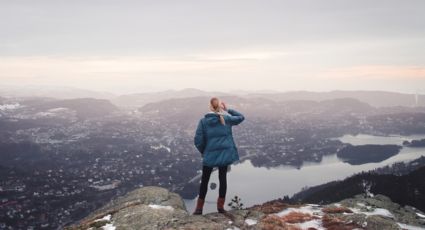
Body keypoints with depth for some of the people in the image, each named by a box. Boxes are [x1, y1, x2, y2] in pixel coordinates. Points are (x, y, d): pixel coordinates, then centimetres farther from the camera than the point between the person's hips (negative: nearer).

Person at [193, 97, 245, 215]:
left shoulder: (203, 121, -6)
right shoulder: (227, 119, -2)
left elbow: (198, 140, -8)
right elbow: (241, 117, 15)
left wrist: (203, 151, 8)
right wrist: (228, 110, 12)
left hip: (209, 155, -1)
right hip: (225, 154, 1)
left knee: (204, 181, 11)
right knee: (223, 178, 14)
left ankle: (199, 208, 15)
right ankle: (220, 206, 17)